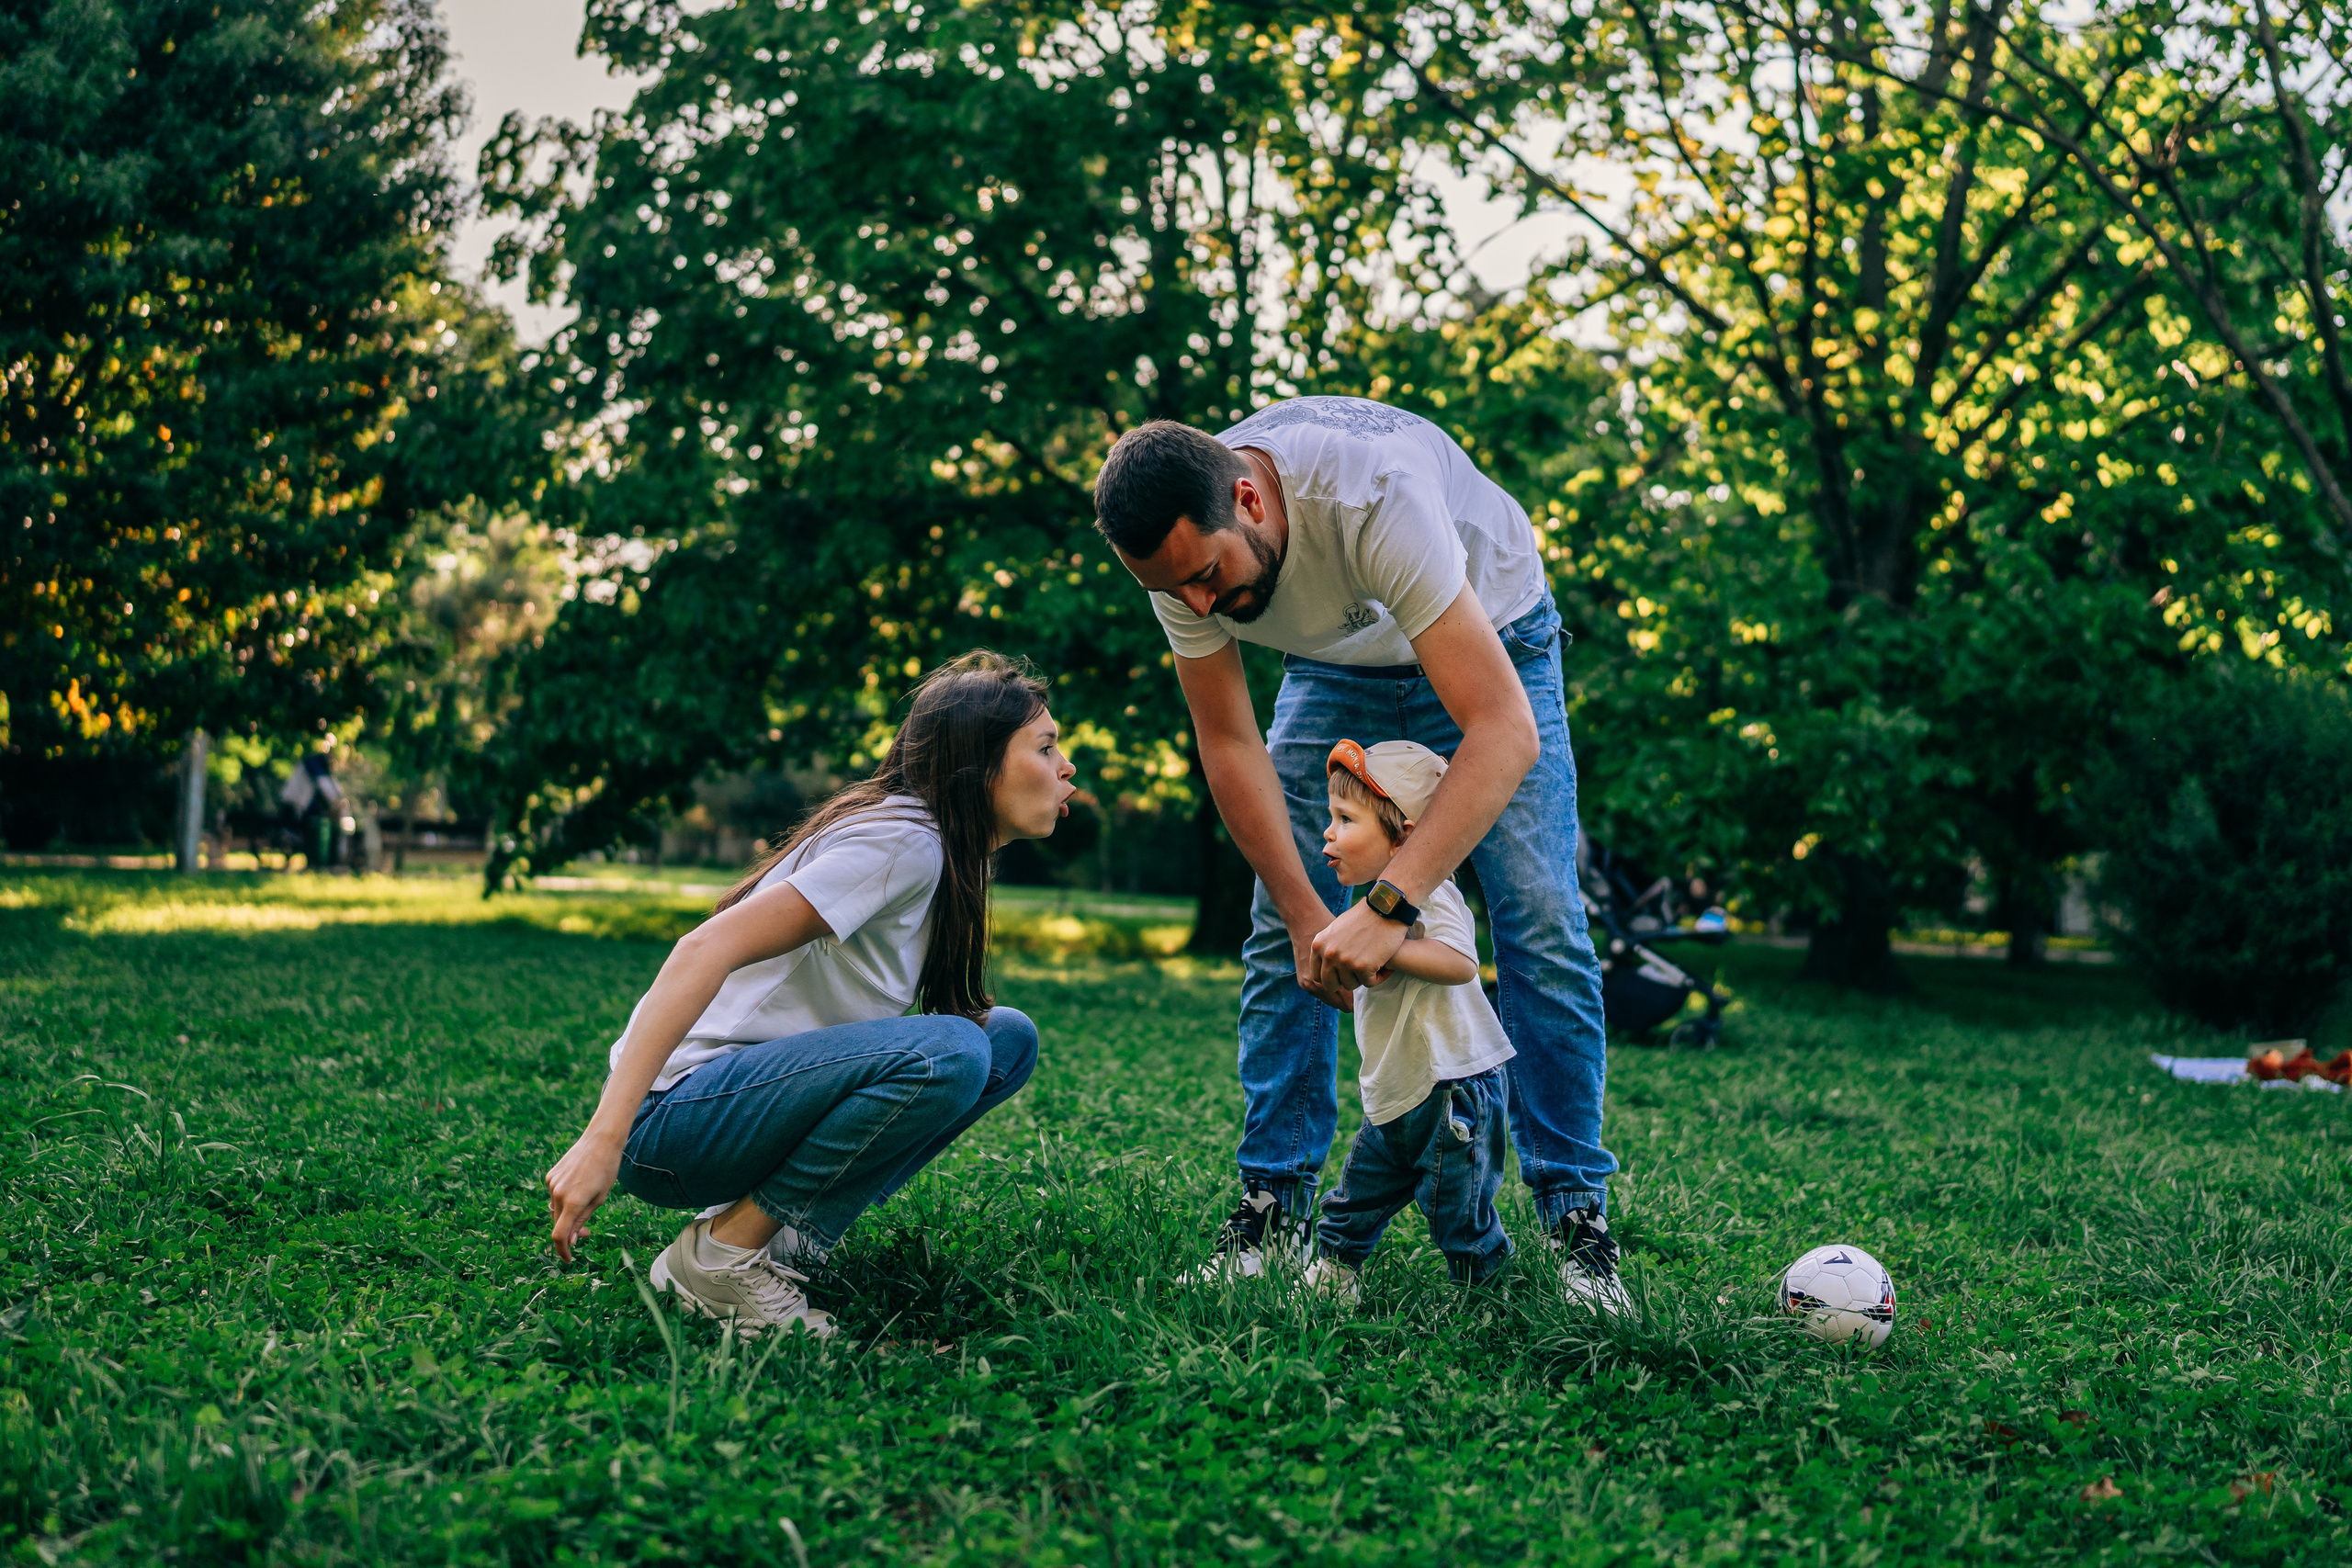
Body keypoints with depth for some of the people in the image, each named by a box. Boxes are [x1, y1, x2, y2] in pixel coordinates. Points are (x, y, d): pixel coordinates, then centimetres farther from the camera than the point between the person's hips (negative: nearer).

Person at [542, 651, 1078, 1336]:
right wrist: (602, 1140, -31)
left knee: (1008, 1038, 5)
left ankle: (782, 1226, 1)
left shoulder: (941, 857, 14)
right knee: (946, 1051, -30)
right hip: (677, 1111, -10)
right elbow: (709, 948, -25)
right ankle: (721, 1255, -13)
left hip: (759, 1088, 10)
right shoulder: (904, 839, -16)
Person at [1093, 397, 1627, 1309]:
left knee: (1541, 933, -14)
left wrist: (1389, 905, -53)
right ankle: (1275, 1205, 2)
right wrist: (1308, 913, -22)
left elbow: (1504, 731, -47)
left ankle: (1576, 1216, -5)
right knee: (1282, 935, -7)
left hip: (1490, 643, -4)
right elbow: (1226, 740, -14)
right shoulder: (1181, 547, -26)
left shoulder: (1376, 498, -44)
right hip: (1337, 667, 4)